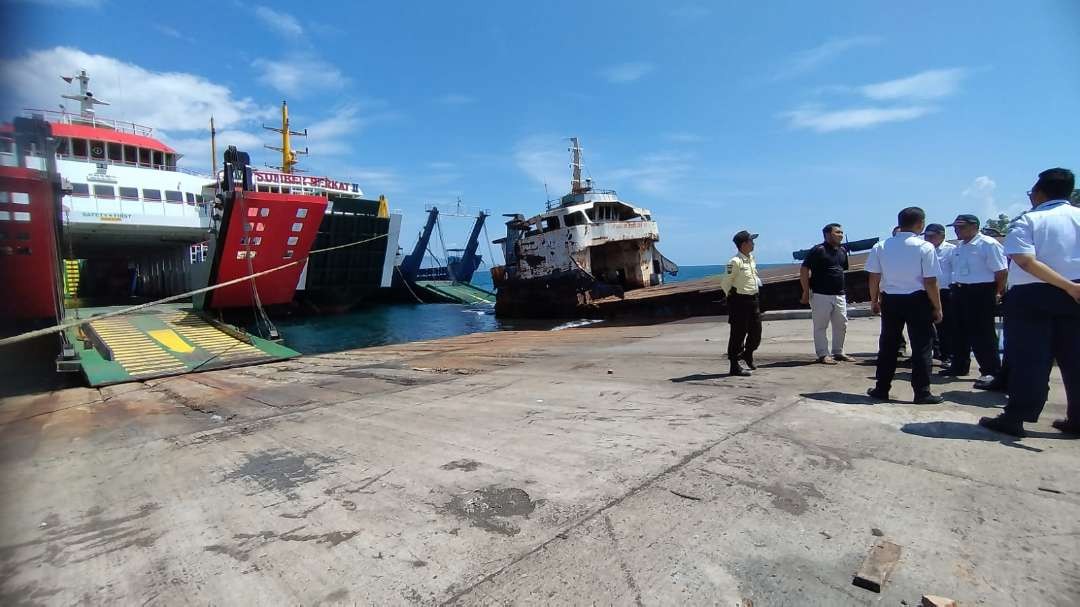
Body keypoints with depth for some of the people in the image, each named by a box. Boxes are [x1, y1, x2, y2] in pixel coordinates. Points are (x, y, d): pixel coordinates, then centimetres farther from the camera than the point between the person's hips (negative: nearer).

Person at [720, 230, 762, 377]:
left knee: (756, 331, 14)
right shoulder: (735, 262, -17)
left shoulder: (752, 259, 9)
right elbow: (725, 282, -14)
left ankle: (747, 354, 39)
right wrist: (732, 297, -4)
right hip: (740, 301, -8)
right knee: (738, 334, -2)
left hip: (753, 299, 8)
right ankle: (735, 366, 6)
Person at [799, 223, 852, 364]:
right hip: (821, 295, -7)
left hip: (839, 295, 8)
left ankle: (838, 352, 26)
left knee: (841, 325, 13)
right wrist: (806, 291, -14)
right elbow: (804, 270, -12)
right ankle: (822, 355, 6)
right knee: (820, 326, -1)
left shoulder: (843, 251, 13)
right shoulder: (818, 250, -10)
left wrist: (842, 289, 19)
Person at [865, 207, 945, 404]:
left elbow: (874, 277, 2)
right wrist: (937, 307, -1)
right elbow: (930, 282, -11)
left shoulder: (881, 246, 0)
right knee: (921, 347, 6)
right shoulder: (925, 247, -9)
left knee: (888, 345, 12)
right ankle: (922, 393, 11)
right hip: (917, 301, -3)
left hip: (890, 300, 3)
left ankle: (881, 389, 17)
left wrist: (874, 300, 15)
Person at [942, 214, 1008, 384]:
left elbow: (1002, 271, -14)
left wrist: (998, 293, -12)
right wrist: (955, 289, 14)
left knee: (982, 334, -4)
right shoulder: (959, 247, 14)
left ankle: (991, 371, 6)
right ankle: (959, 366, 26)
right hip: (960, 293, 8)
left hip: (980, 293, -8)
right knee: (960, 332, 15)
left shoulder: (988, 244, -11)